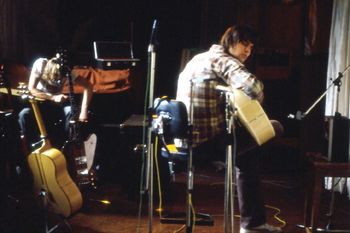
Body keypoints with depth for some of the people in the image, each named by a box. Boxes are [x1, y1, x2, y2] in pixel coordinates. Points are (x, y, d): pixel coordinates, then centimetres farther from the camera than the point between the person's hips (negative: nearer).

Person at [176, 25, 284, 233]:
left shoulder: (198, 58, 19)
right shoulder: (223, 59, -9)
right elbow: (253, 86, -27)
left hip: (187, 138, 9)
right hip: (208, 141, -9)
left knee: (248, 153, 30)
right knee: (276, 127, 7)